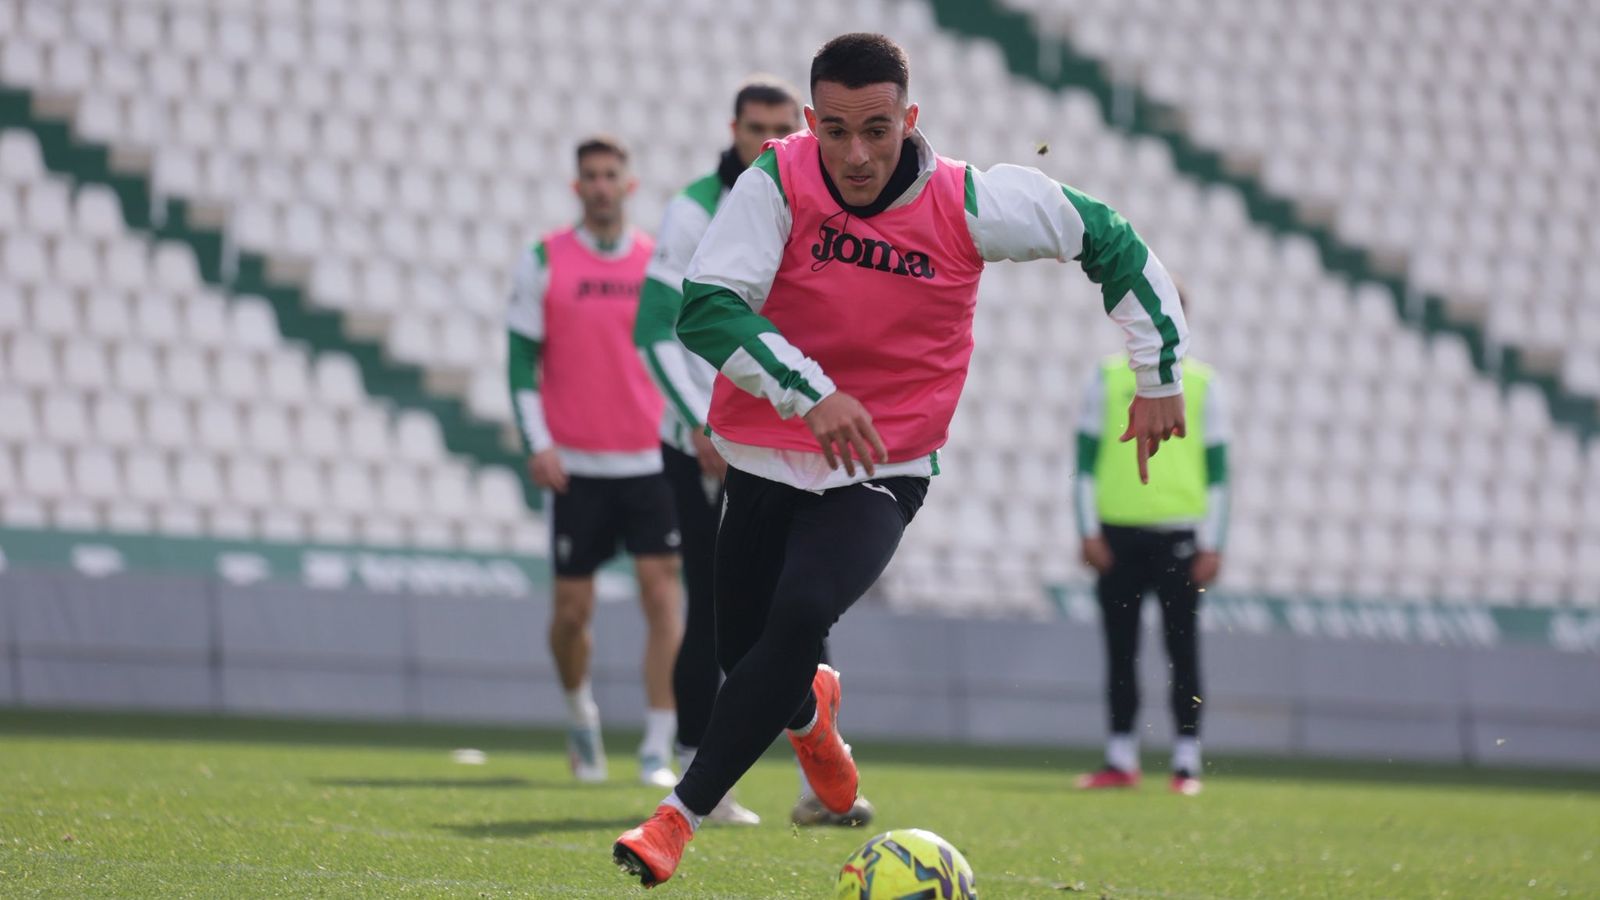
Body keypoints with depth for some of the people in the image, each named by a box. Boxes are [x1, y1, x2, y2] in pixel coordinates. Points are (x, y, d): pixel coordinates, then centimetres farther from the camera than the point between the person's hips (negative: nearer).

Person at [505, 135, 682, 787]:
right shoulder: (543, 263, 2)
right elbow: (523, 359, 2)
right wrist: (536, 442, -8)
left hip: (651, 460, 1)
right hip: (576, 465, -1)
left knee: (663, 597, -9)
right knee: (572, 608, 1)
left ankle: (657, 751, -7)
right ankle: (580, 715, 30)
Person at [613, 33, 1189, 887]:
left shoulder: (971, 205, -14)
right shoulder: (777, 182, -16)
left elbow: (1109, 239, 0)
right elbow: (705, 307, -26)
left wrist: (1159, 376, 2)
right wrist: (809, 393, -37)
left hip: (883, 471, -2)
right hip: (767, 457, 2)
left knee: (801, 615, -26)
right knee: (745, 653, 8)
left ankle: (678, 817, -22)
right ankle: (810, 714, 48)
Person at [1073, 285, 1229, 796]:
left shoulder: (1202, 384, 8)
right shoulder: (1109, 379, 9)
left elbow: (1216, 468, 6)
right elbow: (1086, 459, 8)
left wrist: (1212, 544, -1)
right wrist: (1089, 532, -2)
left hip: (1178, 533, -1)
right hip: (1118, 532, 1)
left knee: (1182, 649, -3)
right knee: (1120, 651, 3)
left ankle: (1187, 763, 0)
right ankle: (1121, 760, 9)